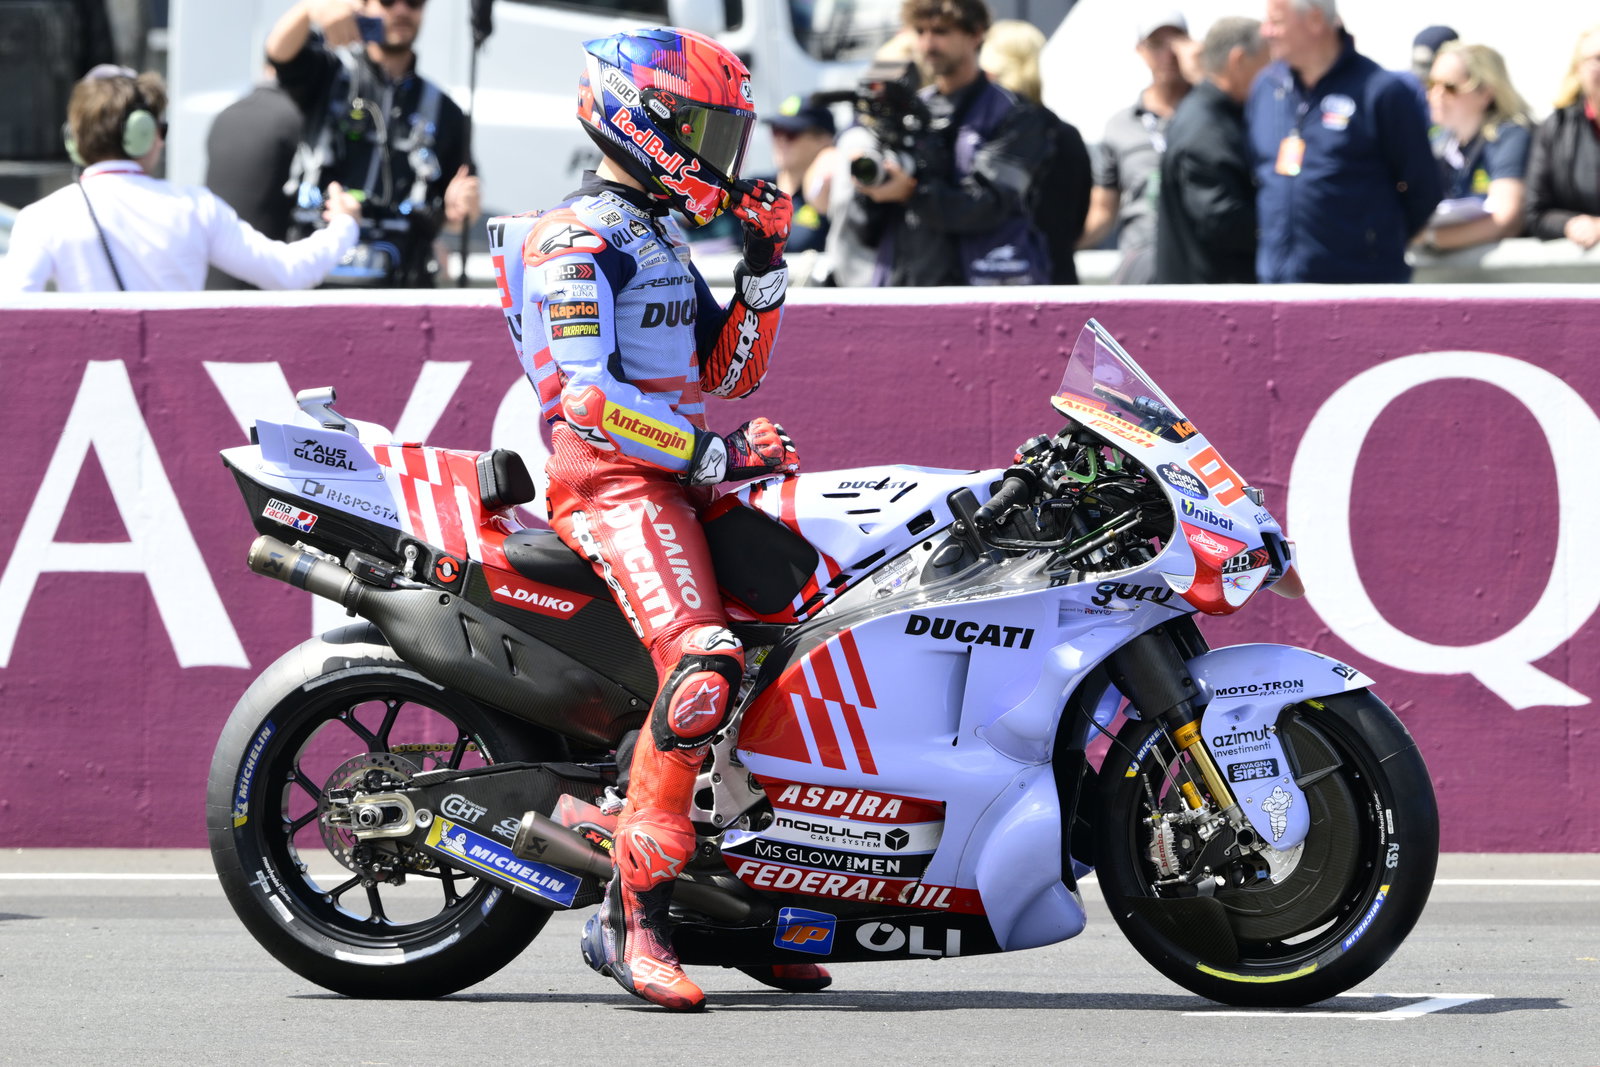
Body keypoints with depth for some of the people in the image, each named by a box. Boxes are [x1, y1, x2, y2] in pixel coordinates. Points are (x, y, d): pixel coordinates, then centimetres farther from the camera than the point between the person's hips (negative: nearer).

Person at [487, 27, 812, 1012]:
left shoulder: (661, 239, 23)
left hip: (676, 477, 10)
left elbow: (728, 371, 26)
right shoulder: (579, 240, -8)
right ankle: (638, 918, -31)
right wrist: (710, 452, -20)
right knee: (702, 665, -29)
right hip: (609, 479, -10)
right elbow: (581, 392, -19)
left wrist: (765, 267, 13)